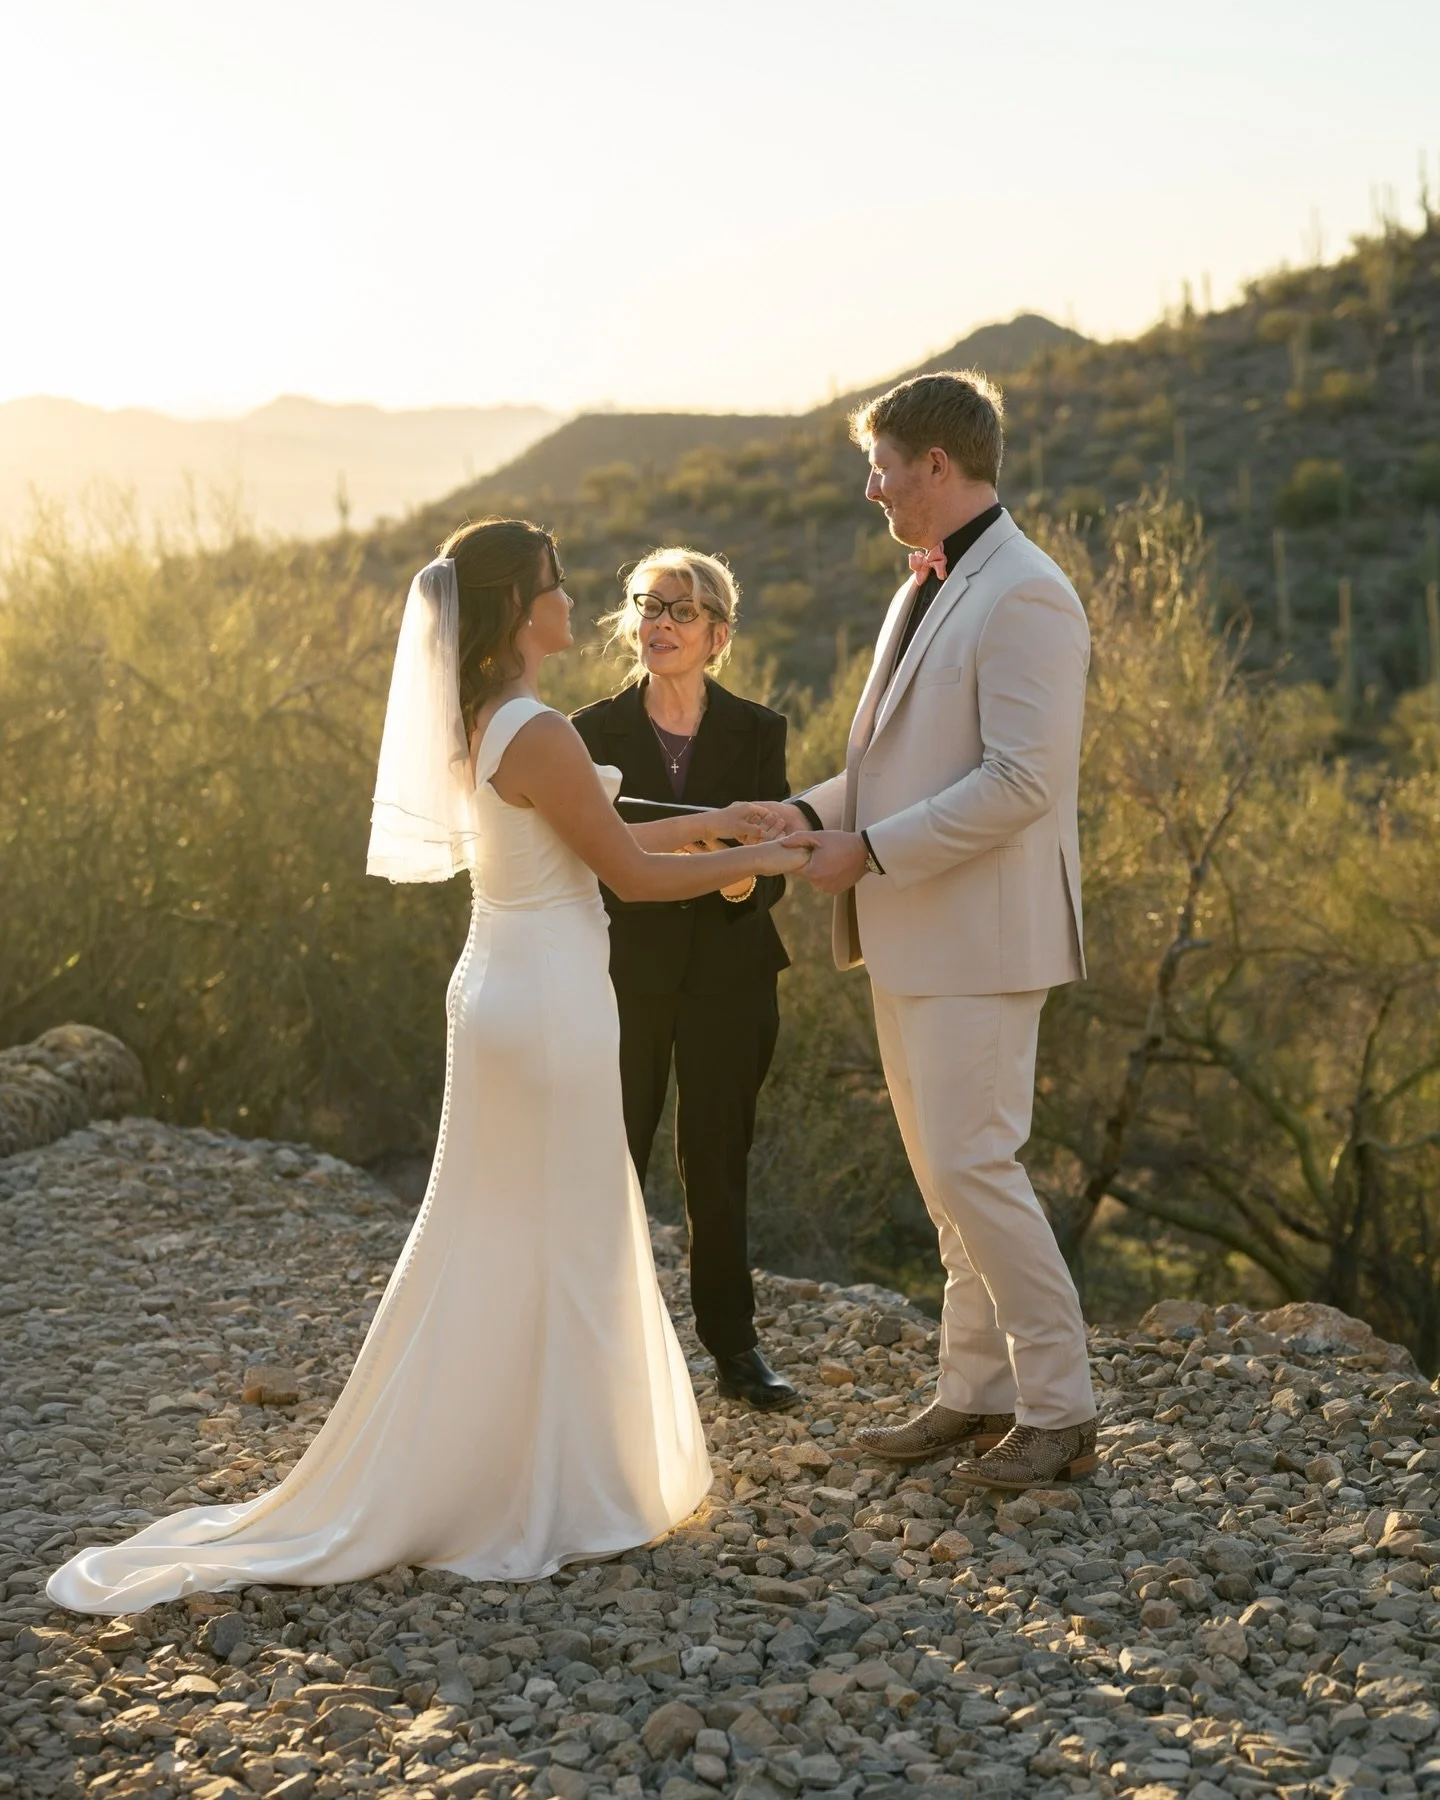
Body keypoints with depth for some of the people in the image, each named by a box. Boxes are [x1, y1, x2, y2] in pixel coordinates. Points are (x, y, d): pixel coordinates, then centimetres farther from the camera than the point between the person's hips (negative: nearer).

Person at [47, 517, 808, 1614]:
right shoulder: (539, 733, -20)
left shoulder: (481, 723, 9)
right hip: (550, 1000, -9)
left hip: (502, 988, 9)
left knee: (493, 1241, 17)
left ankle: (469, 1475, 28)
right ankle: (548, 1496, 13)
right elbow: (632, 875, -15)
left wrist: (709, 820, 19)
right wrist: (758, 862, -3)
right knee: (563, 1243, 2)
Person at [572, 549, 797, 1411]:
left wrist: (747, 883, -23)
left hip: (728, 976, 1)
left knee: (719, 1162, 8)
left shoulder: (758, 732, 2)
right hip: (625, 975, -1)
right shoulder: (595, 732, 1)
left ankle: (734, 1342, 19)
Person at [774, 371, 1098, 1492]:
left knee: (972, 1165, -8)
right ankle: (976, 1394, 24)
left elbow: (1019, 781, -22)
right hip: (909, 936, 10)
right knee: (945, 1171, 13)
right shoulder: (928, 591, 16)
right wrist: (814, 811, 8)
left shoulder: (1025, 598, -15)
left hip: (980, 937, -10)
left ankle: (1060, 1410, 5)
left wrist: (870, 851, -18)